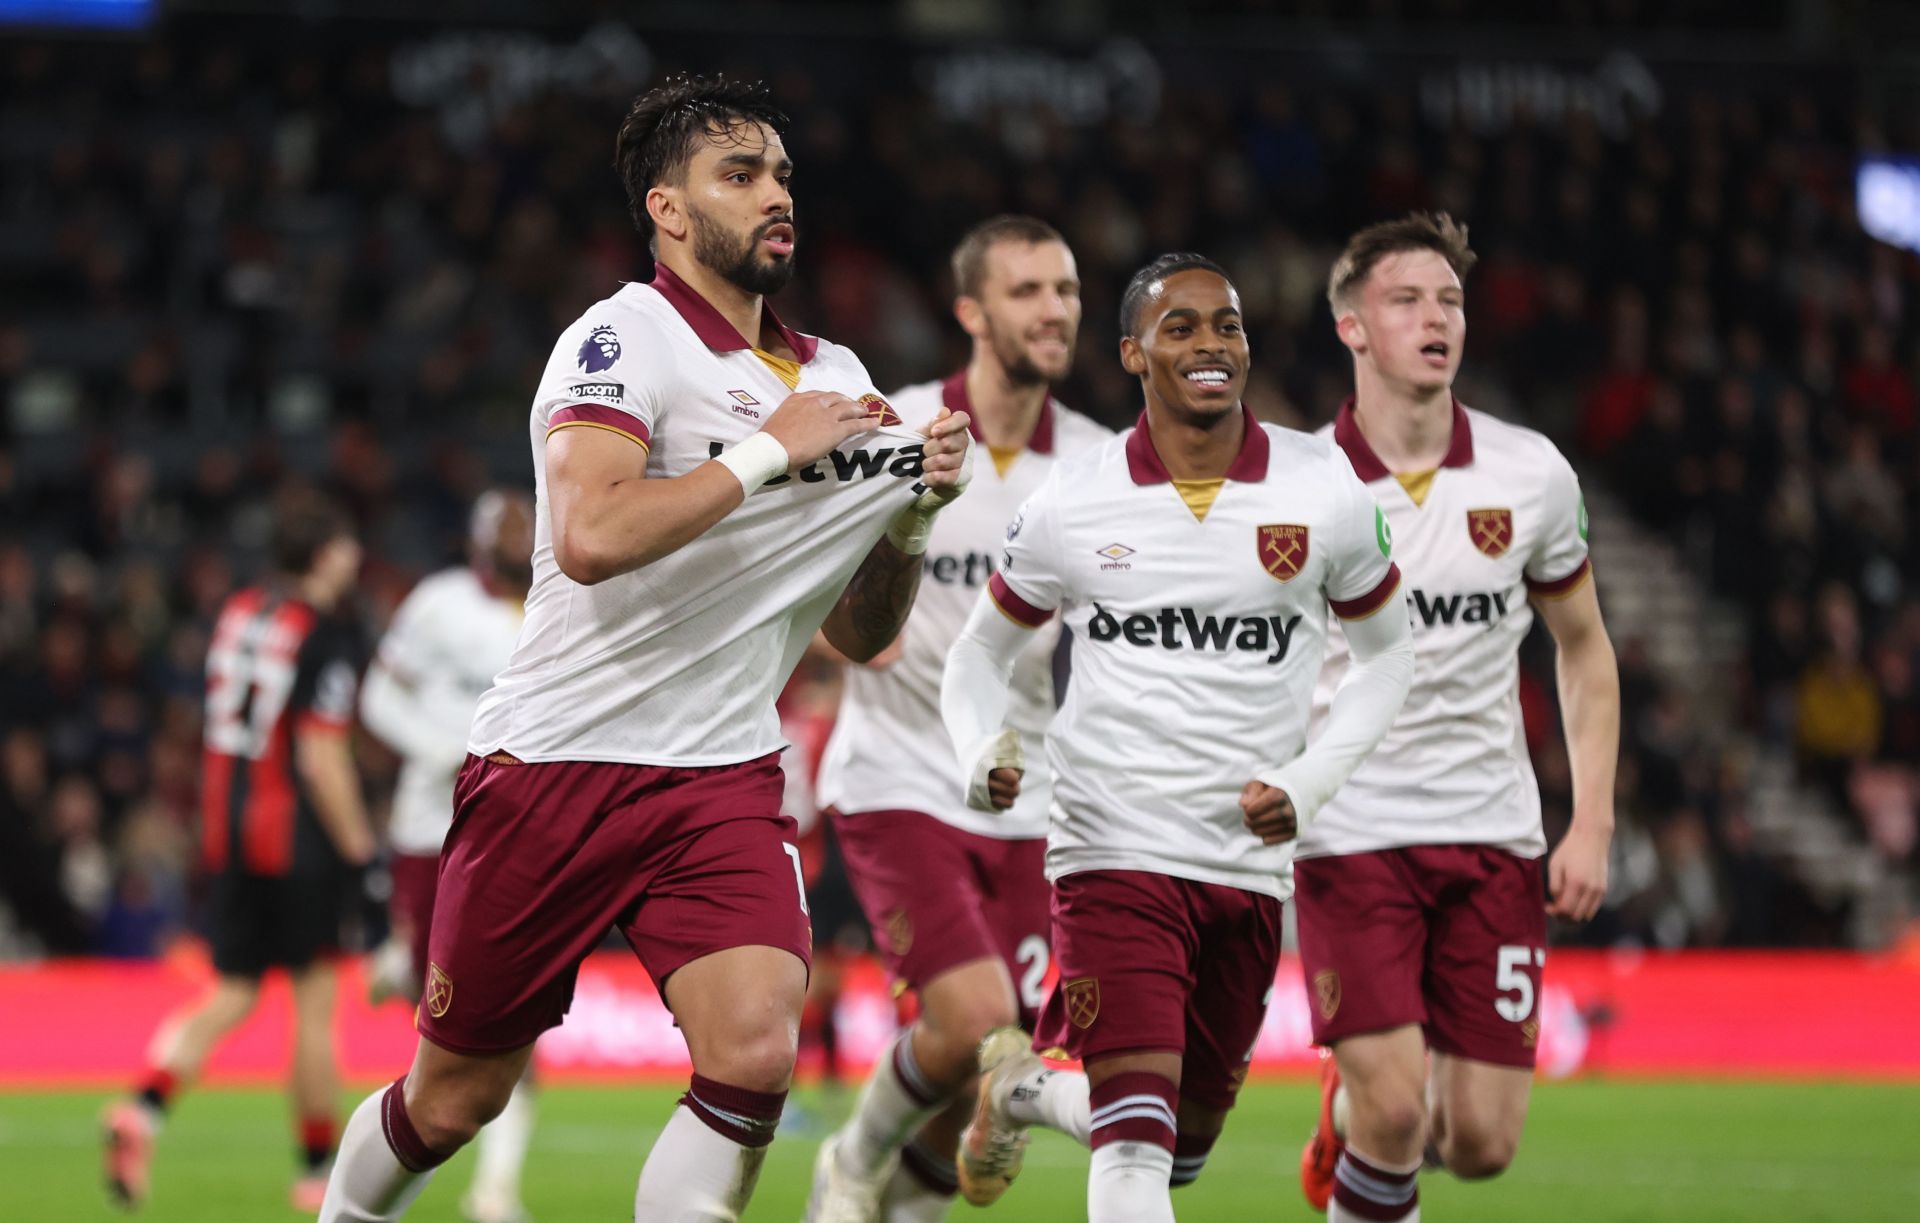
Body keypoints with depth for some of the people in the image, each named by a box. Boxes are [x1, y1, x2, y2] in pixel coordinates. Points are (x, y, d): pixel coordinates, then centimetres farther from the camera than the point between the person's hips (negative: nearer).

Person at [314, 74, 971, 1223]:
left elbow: (861, 633, 18)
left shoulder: (838, 382, 11)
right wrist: (768, 450, -20)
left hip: (724, 779, 5)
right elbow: (591, 537, -29)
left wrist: (913, 513, -1)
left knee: (756, 1053, -21)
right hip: (556, 766, -5)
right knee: (455, 1098, 7)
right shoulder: (626, 338, -11)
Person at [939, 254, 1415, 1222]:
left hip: (1251, 861, 3)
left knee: (1186, 1142, 16)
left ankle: (1025, 1087, 44)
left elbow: (1385, 655, 13)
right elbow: (980, 651, 13)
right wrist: (981, 754, -9)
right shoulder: (1071, 505, -2)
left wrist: (1311, 780, -2)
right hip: (1115, 851, -3)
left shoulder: (1324, 491, 0)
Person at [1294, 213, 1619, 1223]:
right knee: (1394, 1114, -17)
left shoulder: (1531, 475, 1)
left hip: (1494, 835, 3)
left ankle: (1354, 1110, 34)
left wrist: (1592, 827, 5)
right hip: (1349, 832, -3)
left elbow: (1585, 650, 13)